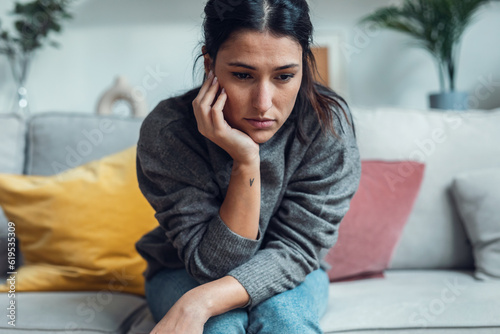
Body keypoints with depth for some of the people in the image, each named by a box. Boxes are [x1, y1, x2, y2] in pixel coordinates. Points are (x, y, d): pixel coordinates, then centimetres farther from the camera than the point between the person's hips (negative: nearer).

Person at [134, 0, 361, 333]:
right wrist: (246, 162, -37)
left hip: (286, 278, 1)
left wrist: (199, 303, -36)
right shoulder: (166, 132, -26)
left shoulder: (329, 123, -23)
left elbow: (295, 249, -21)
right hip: (184, 275, 0)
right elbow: (214, 263, -24)